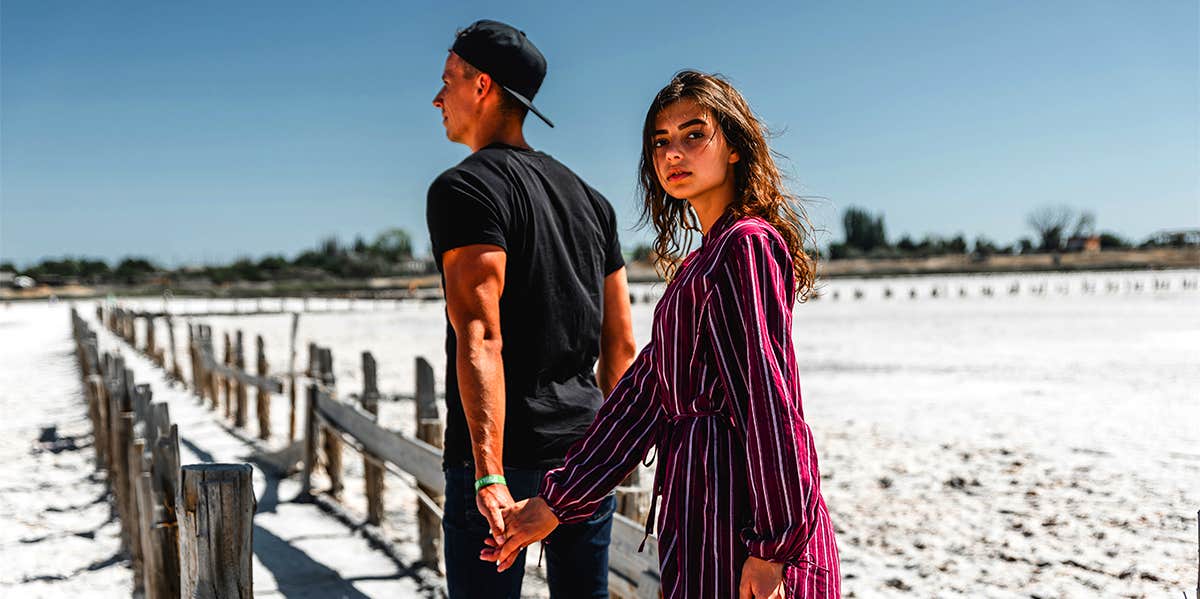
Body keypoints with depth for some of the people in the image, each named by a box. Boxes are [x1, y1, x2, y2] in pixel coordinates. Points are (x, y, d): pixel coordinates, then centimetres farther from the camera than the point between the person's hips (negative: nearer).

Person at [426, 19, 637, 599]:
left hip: (508, 461, -7)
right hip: (585, 459, 7)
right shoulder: (589, 197, 14)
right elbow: (622, 344, 15)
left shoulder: (464, 188, -9)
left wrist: (488, 475, -25)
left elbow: (480, 340, -20)